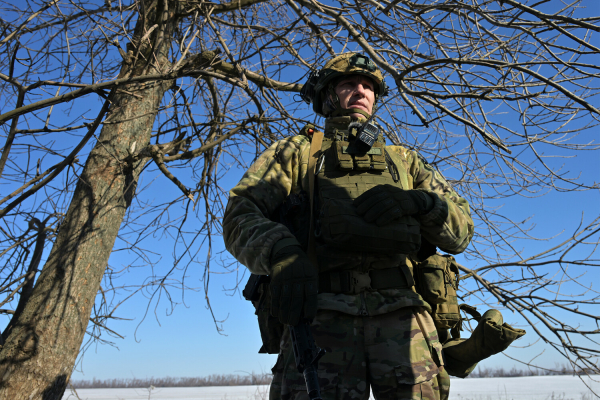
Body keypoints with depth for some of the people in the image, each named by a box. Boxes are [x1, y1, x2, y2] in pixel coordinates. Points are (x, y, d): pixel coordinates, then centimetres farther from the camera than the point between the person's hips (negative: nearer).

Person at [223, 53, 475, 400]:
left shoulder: (405, 160, 26)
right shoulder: (297, 151, 20)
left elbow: (461, 231, 19)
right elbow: (241, 216, 5)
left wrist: (418, 202, -3)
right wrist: (283, 254, -16)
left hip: (401, 317, 2)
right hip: (321, 315, -2)